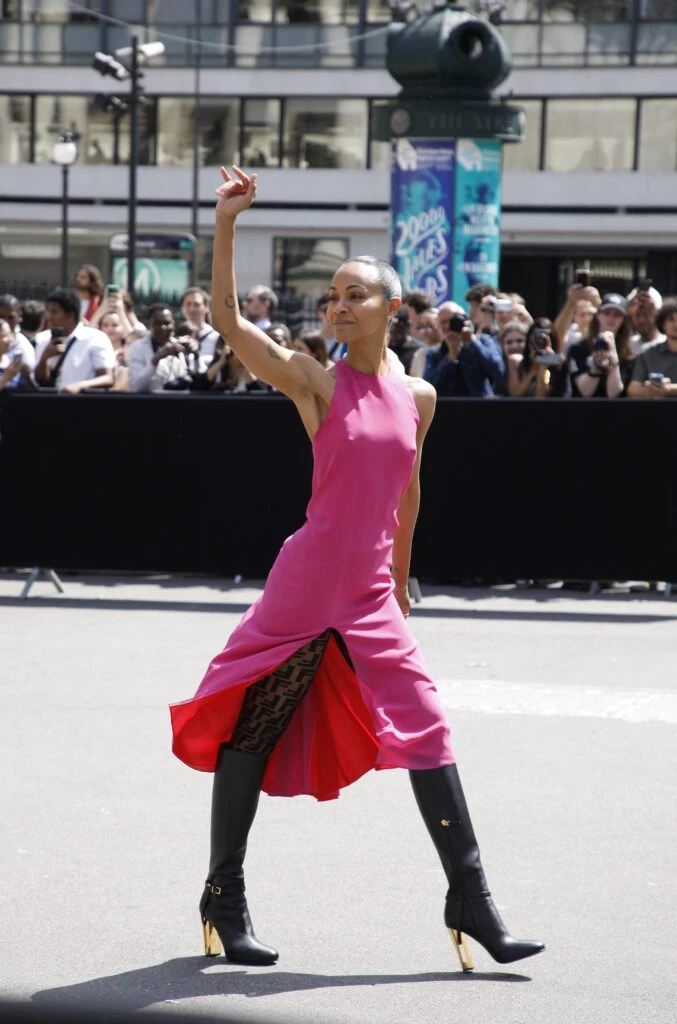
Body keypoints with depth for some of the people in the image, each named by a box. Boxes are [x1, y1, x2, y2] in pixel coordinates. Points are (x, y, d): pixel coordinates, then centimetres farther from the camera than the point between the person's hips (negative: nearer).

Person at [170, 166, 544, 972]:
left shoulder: (418, 397, 9)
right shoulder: (314, 382, -4)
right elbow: (227, 319, -17)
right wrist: (225, 224, -22)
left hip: (371, 594, 4)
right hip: (307, 581, -4)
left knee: (425, 727, 1)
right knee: (251, 730, 3)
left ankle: (469, 899, 7)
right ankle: (223, 896, 17)